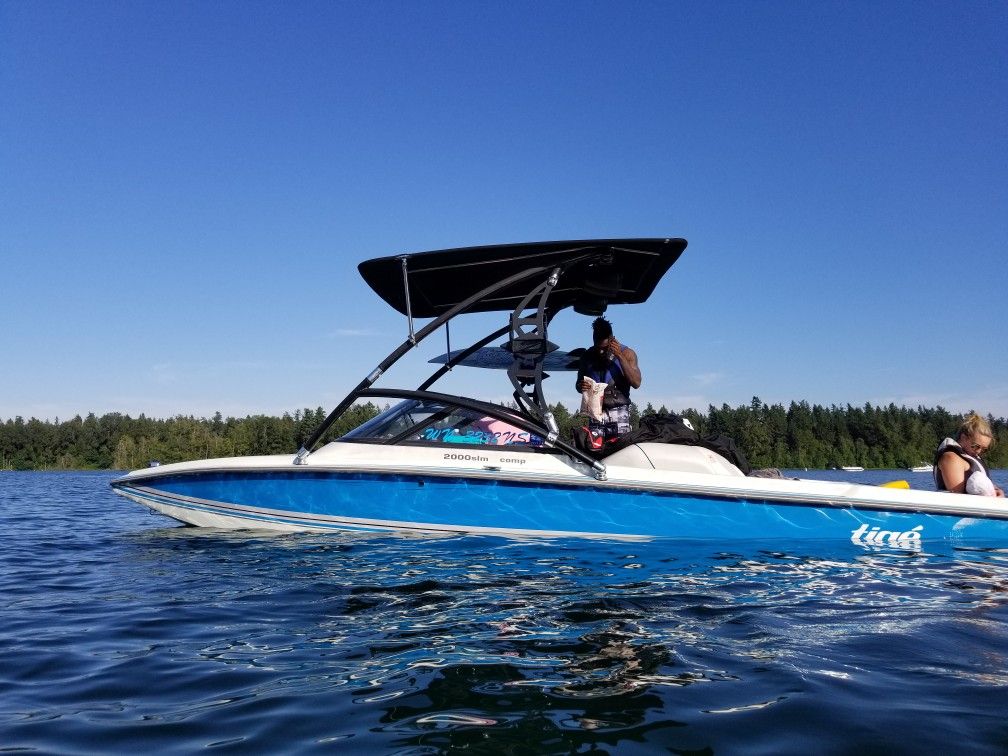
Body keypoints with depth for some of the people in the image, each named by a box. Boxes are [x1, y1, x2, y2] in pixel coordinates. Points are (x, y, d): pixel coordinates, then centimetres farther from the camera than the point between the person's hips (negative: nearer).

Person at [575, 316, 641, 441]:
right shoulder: (587, 356, 11)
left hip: (619, 412, -2)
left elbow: (636, 383, -9)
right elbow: (578, 384, 21)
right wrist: (581, 387, -5)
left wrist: (619, 356, -13)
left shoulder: (626, 353, 3)